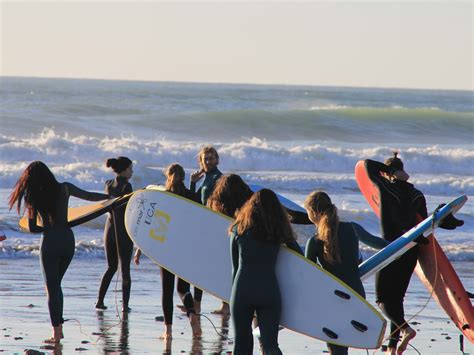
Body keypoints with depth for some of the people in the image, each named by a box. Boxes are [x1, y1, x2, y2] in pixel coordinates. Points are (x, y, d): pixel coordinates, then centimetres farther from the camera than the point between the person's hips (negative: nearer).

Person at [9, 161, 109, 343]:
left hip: (50, 243, -3)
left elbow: (32, 228, -3)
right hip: (68, 240, 3)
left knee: (52, 287, 3)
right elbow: (89, 196, 9)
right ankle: (58, 327, 16)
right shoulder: (64, 188, 0)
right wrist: (112, 197, 24)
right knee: (56, 285, 19)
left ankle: (56, 333, -3)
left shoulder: (34, 198, -5)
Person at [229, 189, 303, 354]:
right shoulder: (279, 231, 7)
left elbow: (235, 266, 9)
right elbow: (301, 257, 11)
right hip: (269, 292, 1)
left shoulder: (239, 229, 6)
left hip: (242, 291, 0)